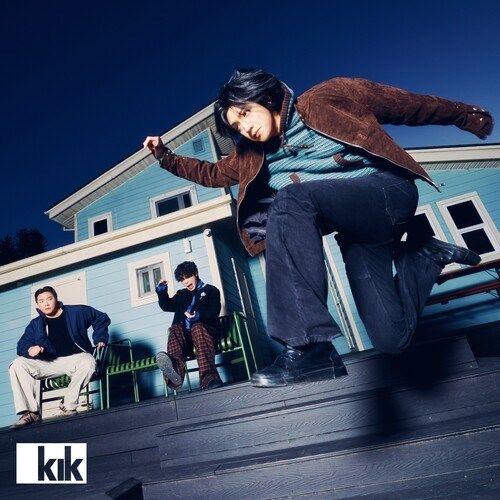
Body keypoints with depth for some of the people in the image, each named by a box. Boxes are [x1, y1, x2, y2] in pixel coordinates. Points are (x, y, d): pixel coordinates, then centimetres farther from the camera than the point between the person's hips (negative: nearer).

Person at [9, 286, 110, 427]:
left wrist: (100, 339, 4)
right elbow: (22, 345, 5)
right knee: (17, 365, -19)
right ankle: (31, 412, -22)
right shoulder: (35, 324, 15)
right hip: (49, 363, 4)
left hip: (76, 359, -3)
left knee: (88, 362, -38)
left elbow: (102, 318, 12)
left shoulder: (77, 312, 5)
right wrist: (30, 350, -19)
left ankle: (68, 406, -23)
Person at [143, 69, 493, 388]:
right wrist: (164, 155, 22)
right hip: (355, 234, 5)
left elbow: (405, 104, 10)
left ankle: (309, 347, -31)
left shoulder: (327, 98, 3)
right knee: (392, 338, -9)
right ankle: (427, 253, 20)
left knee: (289, 198, -30)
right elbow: (212, 173, 26)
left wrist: (468, 116, 17)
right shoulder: (254, 156, 15)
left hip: (388, 191, -4)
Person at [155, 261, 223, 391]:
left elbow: (214, 312, 1)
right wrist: (161, 292, 17)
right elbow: (166, 306, 32)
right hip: (184, 333, 3)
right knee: (176, 328, -30)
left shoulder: (210, 290, 17)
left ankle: (209, 378, -57)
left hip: (204, 329, -3)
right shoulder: (181, 294, 32)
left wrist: (198, 316, -18)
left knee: (197, 327, -37)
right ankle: (175, 370, -62)